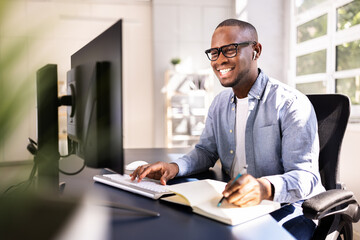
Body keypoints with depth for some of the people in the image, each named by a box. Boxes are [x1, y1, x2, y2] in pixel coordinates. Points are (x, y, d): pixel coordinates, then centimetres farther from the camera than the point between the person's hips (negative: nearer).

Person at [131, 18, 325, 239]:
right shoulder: (220, 103, 9)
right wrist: (174, 167, -6)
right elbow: (206, 151, 16)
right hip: (233, 205, 5)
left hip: (288, 209, -5)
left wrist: (265, 188, -42)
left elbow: (306, 177, -19)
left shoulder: (292, 104, -14)